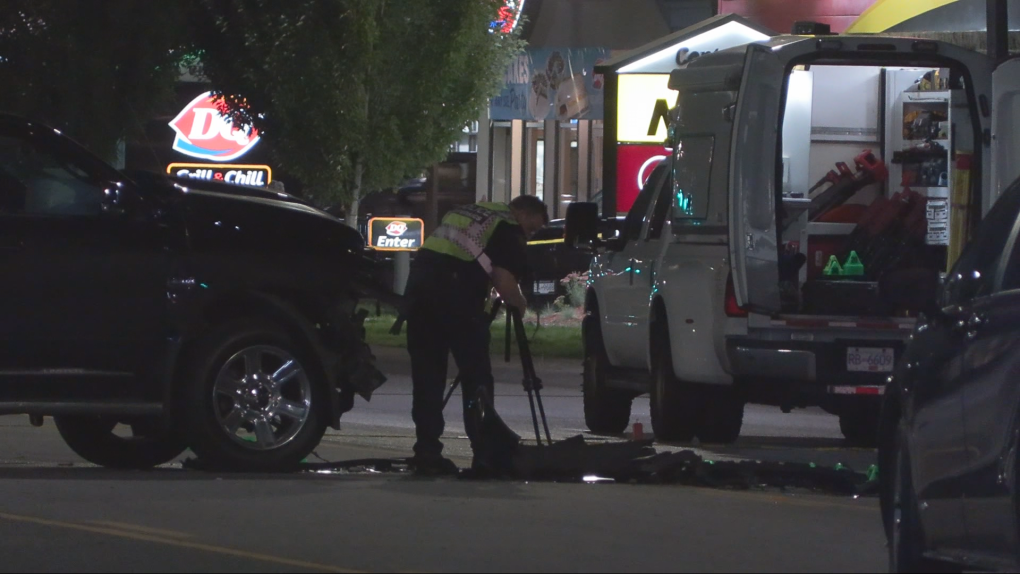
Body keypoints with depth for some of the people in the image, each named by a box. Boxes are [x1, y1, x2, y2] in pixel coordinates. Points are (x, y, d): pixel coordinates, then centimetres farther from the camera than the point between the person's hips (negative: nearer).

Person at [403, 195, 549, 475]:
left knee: (427, 376, 8)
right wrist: (520, 304, 13)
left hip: (419, 281, 7)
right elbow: (504, 281, -6)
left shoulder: (467, 212, 29)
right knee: (476, 375, 3)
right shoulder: (510, 228, 5)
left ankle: (427, 453, 6)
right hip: (455, 293, -7)